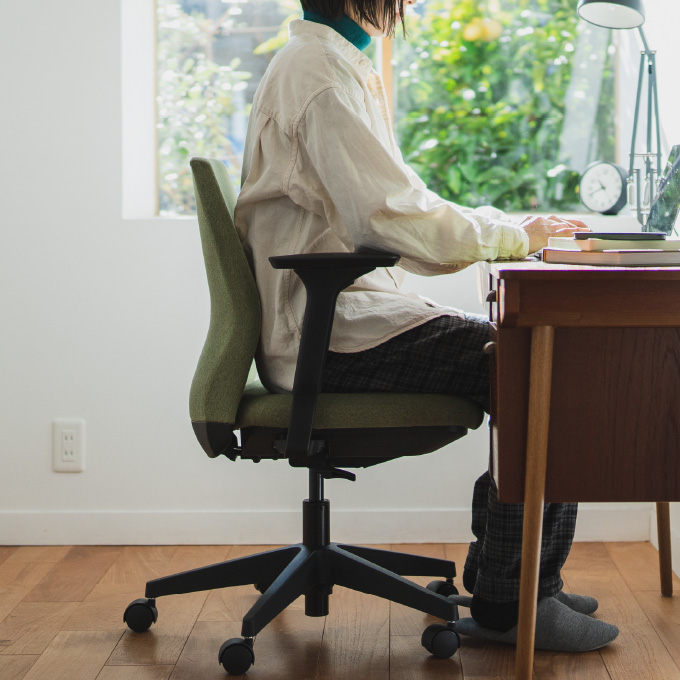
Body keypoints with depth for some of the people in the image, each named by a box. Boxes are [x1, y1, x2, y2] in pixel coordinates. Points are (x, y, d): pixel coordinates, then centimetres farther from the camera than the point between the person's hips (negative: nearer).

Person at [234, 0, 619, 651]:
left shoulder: (331, 64, 20)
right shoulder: (322, 72, -13)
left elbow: (380, 204, 22)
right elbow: (393, 217, -21)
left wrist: (507, 226, 11)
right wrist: (512, 236, -8)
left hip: (331, 316, 10)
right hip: (328, 334, -10)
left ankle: (523, 578, 12)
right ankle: (505, 603, -7)